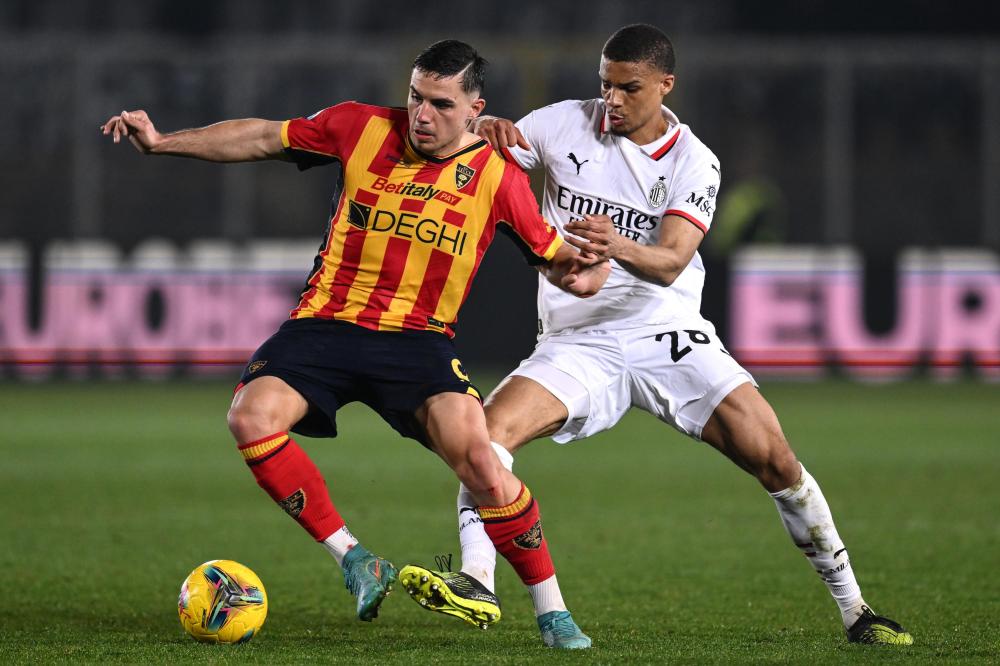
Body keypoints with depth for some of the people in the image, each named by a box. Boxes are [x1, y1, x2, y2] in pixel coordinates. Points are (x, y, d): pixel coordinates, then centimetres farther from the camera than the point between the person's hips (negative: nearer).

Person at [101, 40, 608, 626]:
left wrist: (579, 271, -15)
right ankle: (356, 561, -15)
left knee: (477, 457, -26)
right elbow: (262, 139, 10)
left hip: (418, 339, -2)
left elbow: (554, 257, 10)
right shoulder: (362, 128, 2)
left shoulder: (499, 176, 1)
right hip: (327, 324, 2)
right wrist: (163, 142, 4)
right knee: (252, 417, -26)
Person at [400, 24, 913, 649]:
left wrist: (619, 247, -42)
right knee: (489, 428, -26)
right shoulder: (565, 124, 0)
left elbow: (669, 264, -19)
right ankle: (476, 581, -25)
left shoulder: (694, 163, -4)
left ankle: (854, 608, 1)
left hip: (667, 335, -1)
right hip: (577, 343, 1)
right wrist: (485, 131, -21)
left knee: (773, 458, -12)